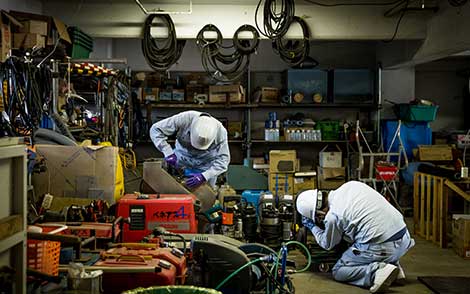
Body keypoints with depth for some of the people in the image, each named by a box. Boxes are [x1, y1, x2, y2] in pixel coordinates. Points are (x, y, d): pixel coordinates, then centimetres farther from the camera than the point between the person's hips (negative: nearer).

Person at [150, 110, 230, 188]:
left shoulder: (220, 131, -29)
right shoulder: (184, 119, -32)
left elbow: (223, 159, -25)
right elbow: (155, 129, -25)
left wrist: (204, 176, -38)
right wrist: (168, 153, -35)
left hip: (205, 166, 0)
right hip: (182, 158, 1)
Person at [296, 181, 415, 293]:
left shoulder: (332, 216, -9)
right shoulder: (351, 184, 7)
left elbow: (327, 244, 11)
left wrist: (312, 226, 26)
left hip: (382, 248, -7)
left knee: (338, 272, 10)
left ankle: (377, 272, -12)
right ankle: (393, 265, 14)